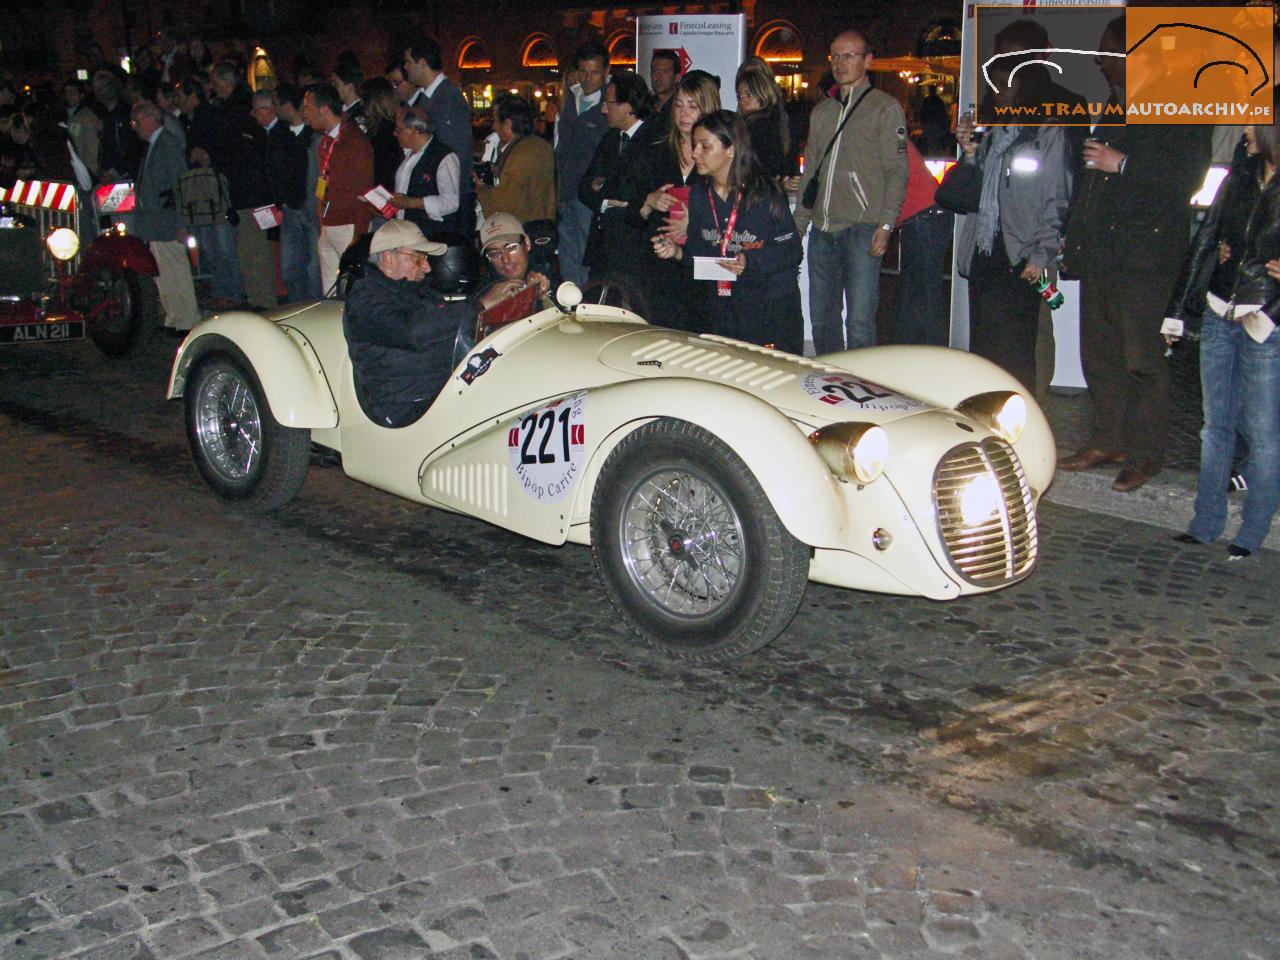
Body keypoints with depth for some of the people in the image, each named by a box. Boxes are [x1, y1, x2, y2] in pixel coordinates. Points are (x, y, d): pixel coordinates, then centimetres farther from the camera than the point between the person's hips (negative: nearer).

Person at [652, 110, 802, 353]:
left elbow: (792, 250, -12)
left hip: (772, 307, -5)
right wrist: (677, 251, -8)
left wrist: (750, 261, -25)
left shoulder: (764, 193, -12)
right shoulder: (699, 196, 6)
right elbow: (701, 251, 11)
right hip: (722, 310, 5)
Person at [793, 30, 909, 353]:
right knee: (821, 318, 9)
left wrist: (886, 224, -14)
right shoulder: (822, 111, 19)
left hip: (862, 229, -6)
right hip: (822, 230, 6)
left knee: (859, 320, -9)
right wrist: (799, 223, 14)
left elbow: (896, 171, -4)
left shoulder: (885, 108, 1)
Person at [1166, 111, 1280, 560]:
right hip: (1218, 317, 5)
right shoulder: (1238, 179, 9)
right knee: (1216, 424, 11)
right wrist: (1178, 310, 9)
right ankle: (1207, 523, 19)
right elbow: (1205, 241, 12)